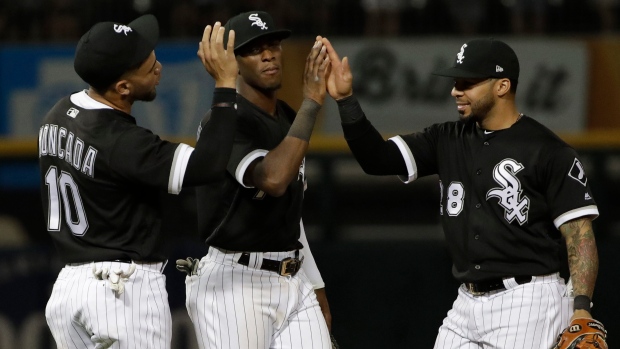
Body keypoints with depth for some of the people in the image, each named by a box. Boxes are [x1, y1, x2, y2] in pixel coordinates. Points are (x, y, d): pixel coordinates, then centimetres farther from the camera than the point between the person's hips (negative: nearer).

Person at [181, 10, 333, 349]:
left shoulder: (289, 119, 14)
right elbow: (272, 180, -31)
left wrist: (315, 288, 20)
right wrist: (311, 103, -27)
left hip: (294, 282, 8)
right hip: (234, 283, -8)